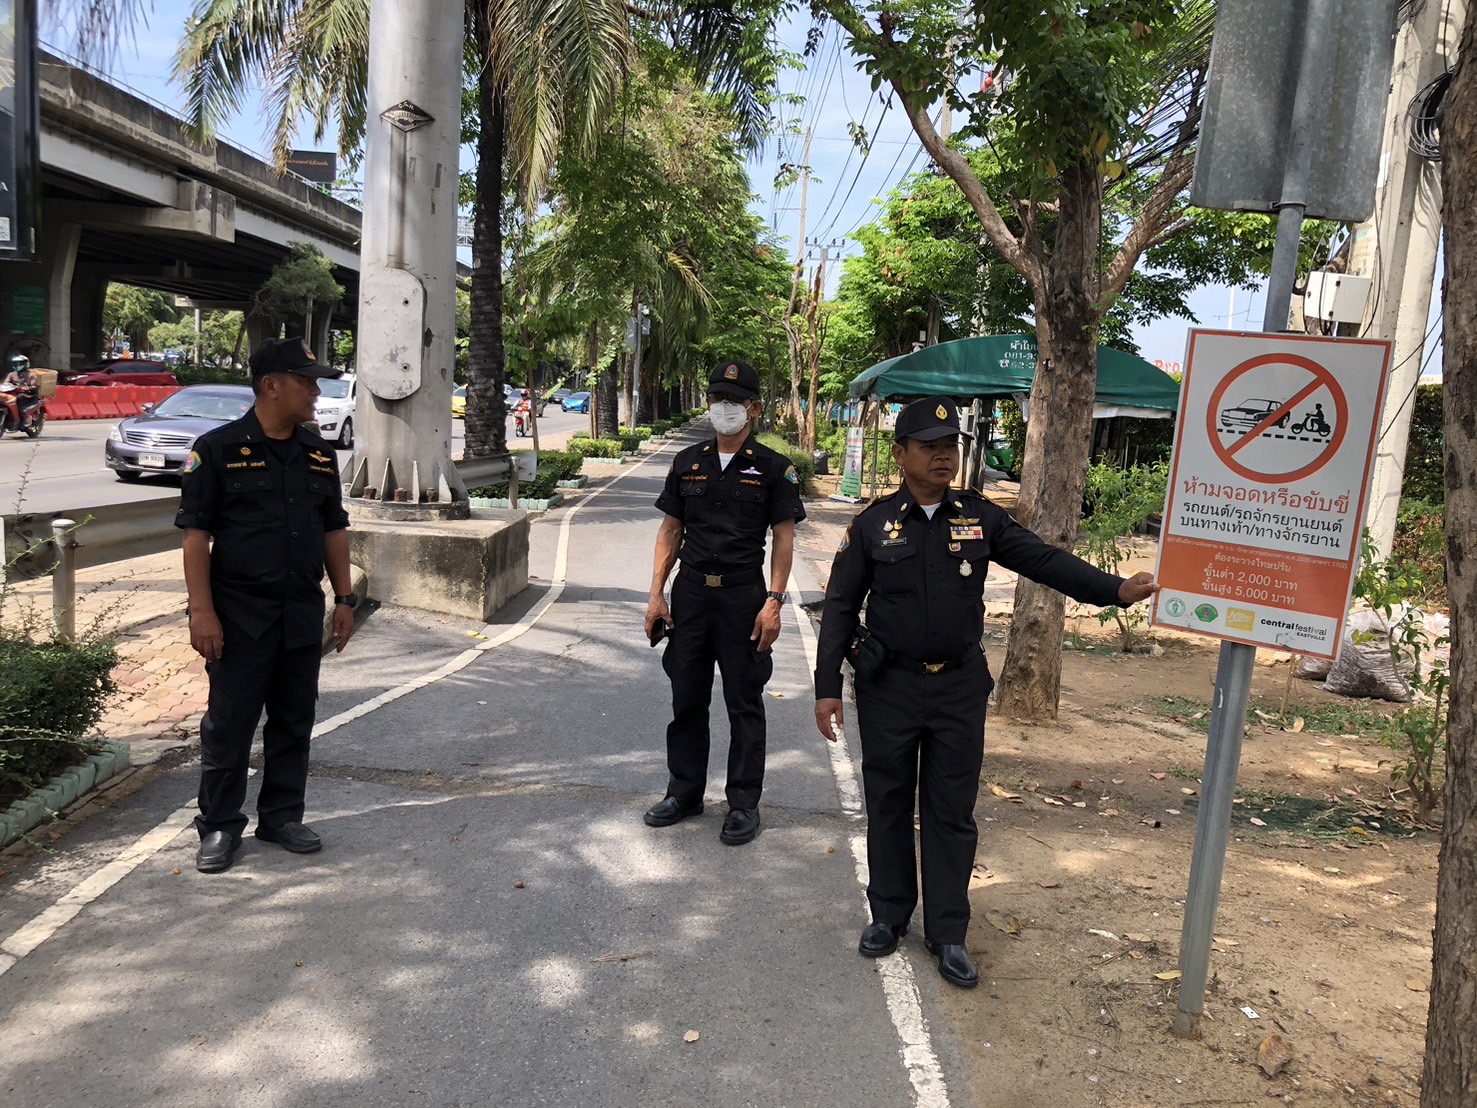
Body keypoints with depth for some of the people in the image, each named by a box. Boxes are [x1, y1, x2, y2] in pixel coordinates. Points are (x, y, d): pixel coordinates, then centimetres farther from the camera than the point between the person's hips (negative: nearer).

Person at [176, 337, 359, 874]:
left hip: (303, 613, 5)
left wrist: (344, 598, 11)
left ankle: (282, 816, 26)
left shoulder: (319, 454, 9)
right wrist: (202, 611, -15)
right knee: (229, 723, 4)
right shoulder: (218, 449, -7)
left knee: (294, 721, 12)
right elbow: (196, 533, -9)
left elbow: (333, 530, 15)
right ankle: (219, 826, 19)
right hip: (240, 614, -5)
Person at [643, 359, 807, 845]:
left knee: (744, 704, 5)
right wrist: (657, 593, 3)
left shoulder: (773, 469, -2)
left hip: (744, 597, -4)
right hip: (690, 594, 4)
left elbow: (784, 539, -4)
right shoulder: (688, 462, 9)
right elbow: (671, 530, 11)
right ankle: (685, 790, 28)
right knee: (687, 698, 13)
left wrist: (773, 601, -13)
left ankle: (744, 802, 17)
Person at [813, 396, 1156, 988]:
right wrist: (827, 687, -4)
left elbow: (1044, 560, -4)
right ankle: (889, 915, 29)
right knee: (888, 805, 11)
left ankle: (948, 933, 20)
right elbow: (841, 607, -1)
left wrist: (1116, 588, -19)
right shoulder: (873, 523, -3)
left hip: (960, 688, 1)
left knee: (952, 812, 8)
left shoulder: (981, 517, 2)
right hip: (889, 688, -1)